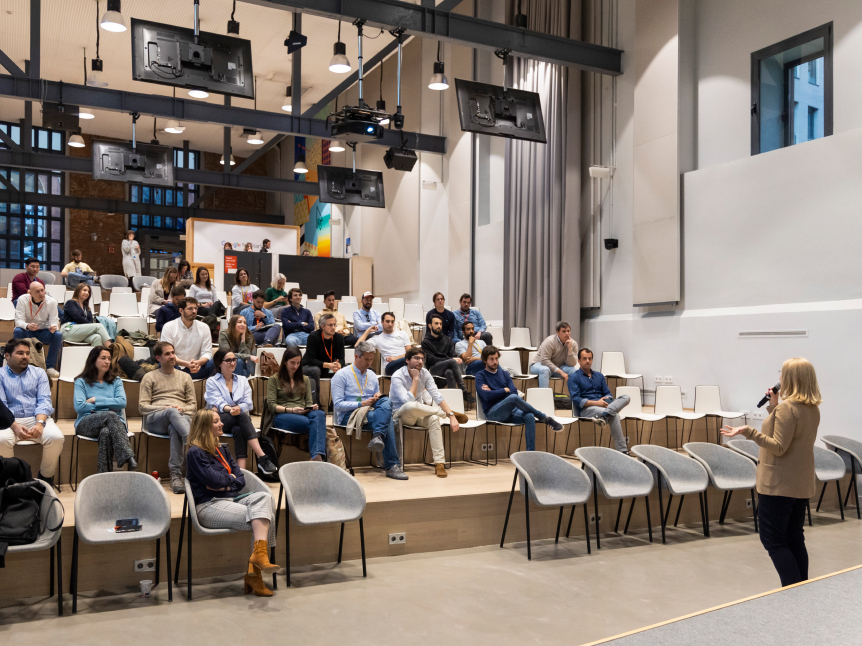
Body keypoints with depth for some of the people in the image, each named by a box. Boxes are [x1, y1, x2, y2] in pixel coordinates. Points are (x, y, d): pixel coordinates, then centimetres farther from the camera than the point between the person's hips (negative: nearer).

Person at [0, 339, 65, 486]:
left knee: (56, 437, -29)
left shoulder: (39, 373, 15)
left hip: (37, 419, 1)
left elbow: (44, 401, 3)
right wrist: (15, 427, -21)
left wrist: (40, 423, -18)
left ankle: (46, 477, -7)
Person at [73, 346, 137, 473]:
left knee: (106, 432, -38)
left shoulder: (116, 381, 21)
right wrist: (109, 407, -2)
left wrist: (95, 400, -3)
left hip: (113, 421, 2)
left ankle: (103, 472, -47)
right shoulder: (81, 382, 15)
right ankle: (129, 458, -52)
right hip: (87, 423, -2)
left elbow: (122, 402, 1)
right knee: (110, 415, -37)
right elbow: (79, 406, -3)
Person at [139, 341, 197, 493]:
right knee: (172, 412, -39)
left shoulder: (185, 377, 26)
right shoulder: (149, 377, 19)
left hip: (182, 417, 1)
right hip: (156, 419, -1)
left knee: (174, 429, -39)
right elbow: (142, 406, 8)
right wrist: (165, 409, -9)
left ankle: (176, 475, -46)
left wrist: (183, 409, -4)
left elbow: (193, 405, 20)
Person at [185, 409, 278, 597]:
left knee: (263, 497, -25)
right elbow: (214, 479, -15)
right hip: (209, 506, -7)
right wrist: (231, 478, 5)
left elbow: (241, 481, 14)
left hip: (231, 499, 7)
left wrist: (225, 485, -6)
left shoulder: (223, 451, 21)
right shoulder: (195, 452, -2)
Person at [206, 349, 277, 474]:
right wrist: (229, 409, -28)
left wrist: (236, 408, -13)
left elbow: (248, 404, 7)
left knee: (238, 430, -35)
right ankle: (262, 458, -46)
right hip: (219, 421, -3)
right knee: (242, 416, -35)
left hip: (239, 418, 3)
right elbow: (218, 403, -6)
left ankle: (241, 469, -48)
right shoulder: (212, 382, 11)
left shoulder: (242, 380, 19)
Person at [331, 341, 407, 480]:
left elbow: (378, 398, 24)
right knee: (387, 420, -30)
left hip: (371, 412, 6)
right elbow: (338, 405, -9)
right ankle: (392, 466, -33)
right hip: (348, 415, -6)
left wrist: (377, 397, -1)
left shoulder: (372, 375, 21)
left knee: (386, 401, -30)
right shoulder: (341, 375, 0)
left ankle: (378, 437, -46)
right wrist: (361, 404, -18)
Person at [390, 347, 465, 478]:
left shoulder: (424, 373, -2)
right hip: (401, 415, -4)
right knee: (411, 406, -40)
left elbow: (437, 396, -10)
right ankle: (444, 412, -16)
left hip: (419, 414, 4)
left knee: (433, 419, -31)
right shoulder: (397, 377, -18)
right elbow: (408, 401, -31)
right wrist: (415, 378, -24)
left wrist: (451, 416, -22)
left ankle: (439, 463, -29)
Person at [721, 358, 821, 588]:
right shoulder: (813, 409, 8)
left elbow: (779, 447, -22)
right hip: (801, 485, 9)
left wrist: (748, 431, -28)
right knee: (795, 540, 15)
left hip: (778, 485, -9)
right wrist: (774, 407, 14)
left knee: (773, 540, -1)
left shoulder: (787, 407, -19)